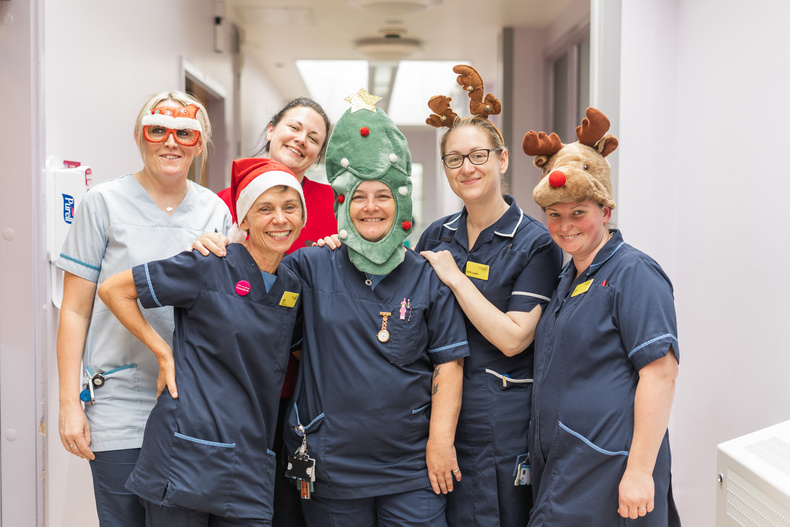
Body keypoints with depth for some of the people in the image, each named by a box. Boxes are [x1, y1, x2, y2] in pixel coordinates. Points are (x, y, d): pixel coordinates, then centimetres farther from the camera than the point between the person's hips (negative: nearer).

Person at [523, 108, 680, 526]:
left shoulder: (634, 274, -12)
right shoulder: (569, 278, 15)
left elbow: (660, 373, -19)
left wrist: (639, 471, -21)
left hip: (607, 472, -8)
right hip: (559, 466, 8)